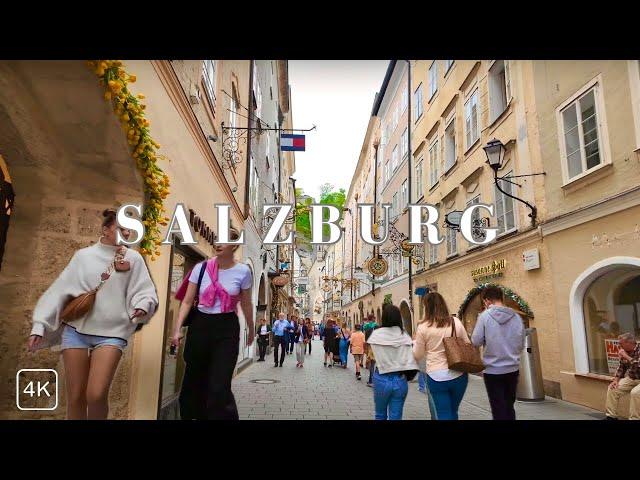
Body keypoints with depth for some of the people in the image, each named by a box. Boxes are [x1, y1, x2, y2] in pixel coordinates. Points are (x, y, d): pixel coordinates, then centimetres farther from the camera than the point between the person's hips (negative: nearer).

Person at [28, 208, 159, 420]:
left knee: (96, 396, -13)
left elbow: (145, 292, -1)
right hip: (76, 329, 2)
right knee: (75, 398, 6)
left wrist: (143, 306, -23)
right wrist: (39, 325, 1)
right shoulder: (84, 256, 5)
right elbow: (59, 290, 6)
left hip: (111, 333, -1)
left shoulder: (133, 258, 3)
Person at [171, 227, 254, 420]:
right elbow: (187, 302, 0)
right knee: (194, 381, 13)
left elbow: (246, 304, 9)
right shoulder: (201, 268, -2)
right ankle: (190, 414, 37)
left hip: (227, 328, -2)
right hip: (200, 325, 2)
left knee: (219, 387, -7)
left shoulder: (243, 271, -4)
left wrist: (251, 330, 19)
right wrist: (178, 329, -10)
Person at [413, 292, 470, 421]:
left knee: (443, 415, 6)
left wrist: (415, 344, 21)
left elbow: (418, 356, 2)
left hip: (436, 376, -3)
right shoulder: (456, 322, 0)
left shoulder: (423, 327, -7)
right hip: (459, 375, 4)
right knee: (453, 412, 22)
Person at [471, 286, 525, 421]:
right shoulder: (516, 317, -1)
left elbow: (476, 341, -10)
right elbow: (521, 345, 6)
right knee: (509, 407, 19)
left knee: (499, 410, 7)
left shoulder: (485, 316, -12)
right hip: (513, 369, 4)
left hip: (493, 370, -4)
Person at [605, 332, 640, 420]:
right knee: (612, 389, -4)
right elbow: (621, 367, 10)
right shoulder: (625, 352, 1)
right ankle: (611, 416, 5)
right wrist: (616, 380, -1)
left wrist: (626, 357, -27)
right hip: (631, 378, 7)